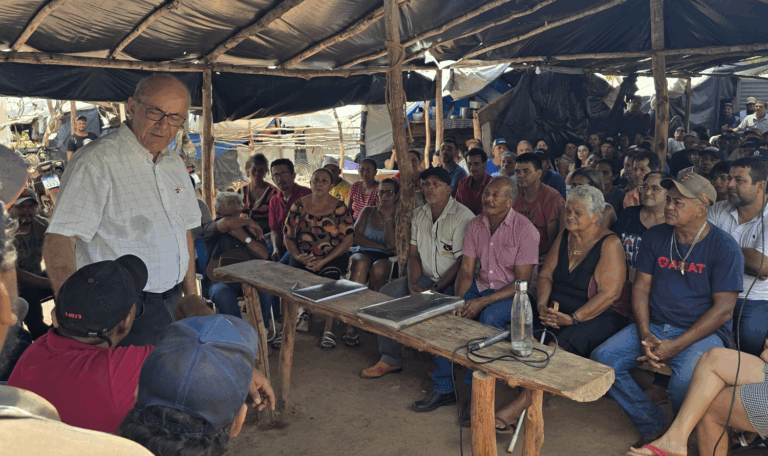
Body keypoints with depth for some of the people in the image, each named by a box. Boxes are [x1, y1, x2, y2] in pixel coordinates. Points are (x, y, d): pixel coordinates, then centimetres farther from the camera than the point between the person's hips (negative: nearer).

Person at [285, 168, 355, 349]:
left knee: (330, 277, -33)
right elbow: (288, 236, 8)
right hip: (303, 258, 2)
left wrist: (323, 261, -15)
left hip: (333, 257, -2)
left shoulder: (339, 208, -2)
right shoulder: (299, 206, 6)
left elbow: (348, 239, -7)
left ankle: (329, 331, -22)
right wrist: (298, 256, -12)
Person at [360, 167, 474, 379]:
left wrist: (435, 289, -20)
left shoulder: (463, 217, -14)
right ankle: (390, 359, 0)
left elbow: (462, 262, -16)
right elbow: (413, 254, 10)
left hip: (452, 282, -6)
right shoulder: (418, 214, 8)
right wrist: (412, 283, -7)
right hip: (425, 276, 6)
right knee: (386, 294, -10)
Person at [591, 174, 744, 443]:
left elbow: (723, 309, -12)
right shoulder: (655, 237, 5)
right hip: (654, 326, 5)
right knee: (601, 359, -16)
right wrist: (645, 335, -10)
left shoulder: (724, 247, -9)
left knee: (684, 382, -34)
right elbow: (641, 287, 5)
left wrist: (676, 346, -19)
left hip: (702, 332, -5)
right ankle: (651, 426, 3)